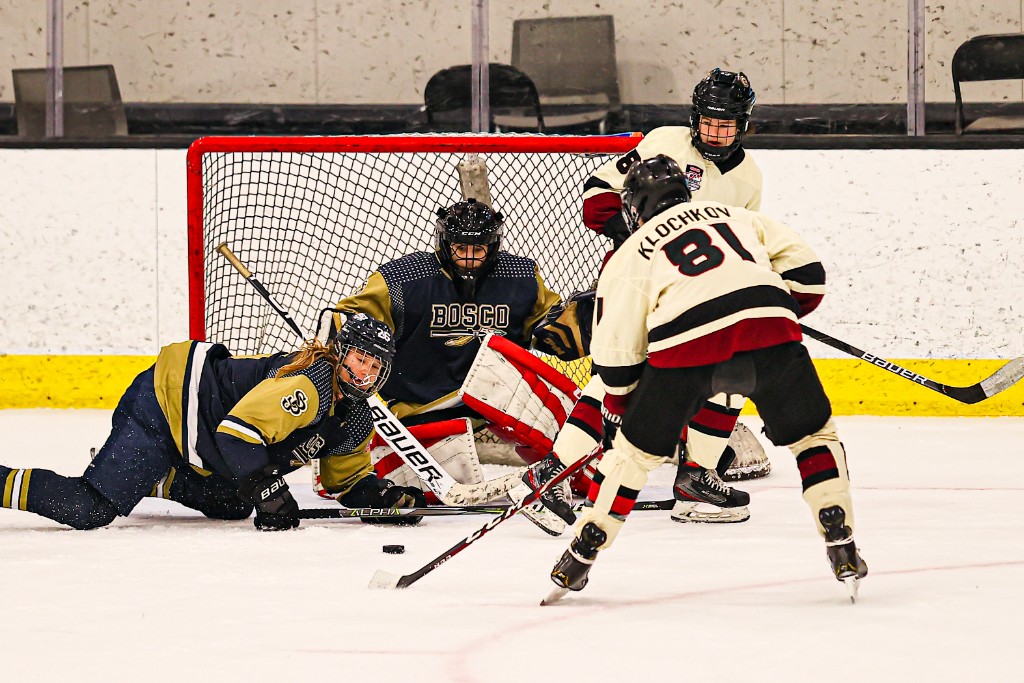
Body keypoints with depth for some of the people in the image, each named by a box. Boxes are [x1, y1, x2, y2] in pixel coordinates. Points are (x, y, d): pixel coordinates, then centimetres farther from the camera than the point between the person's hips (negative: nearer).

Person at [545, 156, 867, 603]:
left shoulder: (629, 255, 24)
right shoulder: (738, 217, 30)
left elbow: (615, 354, 20)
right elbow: (806, 274, 21)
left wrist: (619, 413, 33)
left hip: (685, 347, -1)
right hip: (769, 331, 1)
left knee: (635, 449, 18)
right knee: (814, 436, 19)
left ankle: (581, 555, 21)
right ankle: (842, 550, 8)